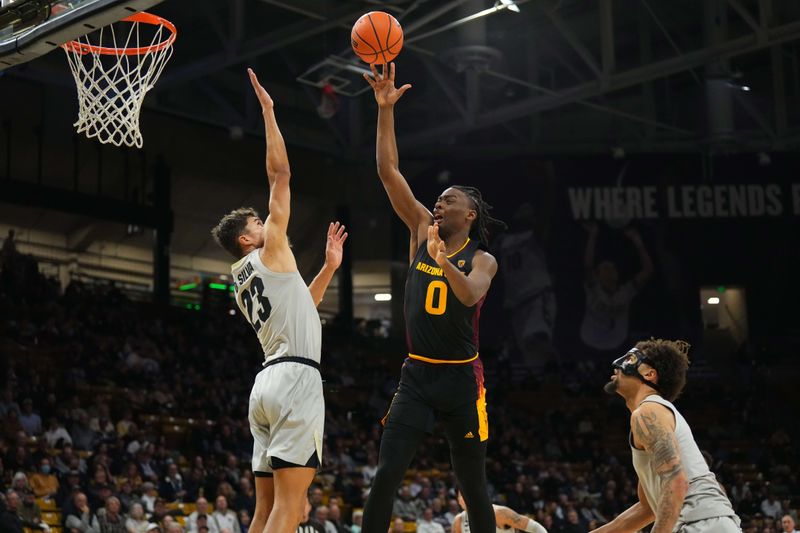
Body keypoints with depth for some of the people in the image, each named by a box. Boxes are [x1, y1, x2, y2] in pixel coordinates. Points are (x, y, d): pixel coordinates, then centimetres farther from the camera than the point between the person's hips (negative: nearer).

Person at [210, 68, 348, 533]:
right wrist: (269, 112, 3)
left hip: (268, 381, 9)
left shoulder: (244, 278, 22)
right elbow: (280, 174, -3)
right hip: (296, 377, -9)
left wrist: (329, 268, 33)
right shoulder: (269, 251, 0)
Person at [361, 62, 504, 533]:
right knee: (386, 476, -10)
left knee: (474, 486, 6)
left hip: (462, 379, -2)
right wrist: (386, 109, -8)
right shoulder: (423, 231, 6)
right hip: (417, 374, 2)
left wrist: (445, 263, -43)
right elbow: (389, 172, -1)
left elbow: (471, 295, -25)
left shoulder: (482, 260, -3)